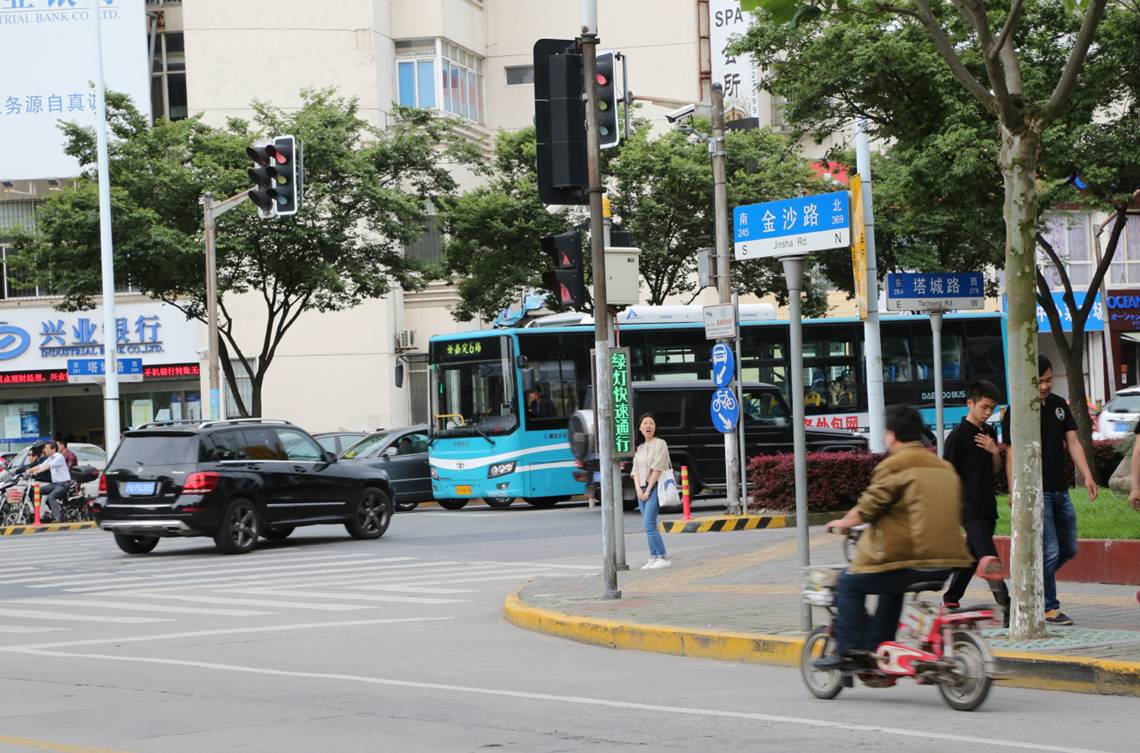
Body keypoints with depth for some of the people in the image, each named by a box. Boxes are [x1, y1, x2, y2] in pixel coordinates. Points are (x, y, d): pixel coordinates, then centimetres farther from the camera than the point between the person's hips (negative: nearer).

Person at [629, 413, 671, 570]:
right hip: (642, 489, 7)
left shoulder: (660, 444, -4)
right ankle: (654, 558, 8)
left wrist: (648, 490, -14)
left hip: (655, 487, -7)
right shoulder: (640, 447, 16)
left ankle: (663, 558, -15)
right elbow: (635, 470, 11)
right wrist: (638, 489, -5)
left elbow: (657, 468, -11)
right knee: (648, 526, 6)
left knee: (649, 525, -16)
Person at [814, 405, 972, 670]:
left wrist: (842, 523, 8)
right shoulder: (945, 467, 16)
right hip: (947, 562, 8)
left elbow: (868, 507, -10)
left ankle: (849, 651, 4)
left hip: (907, 558, -8)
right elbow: (956, 511, 22)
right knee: (891, 588, 33)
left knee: (849, 584, 10)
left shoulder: (893, 466, -9)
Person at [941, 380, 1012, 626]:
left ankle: (950, 600, 28)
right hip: (970, 508, -8)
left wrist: (995, 452, -2)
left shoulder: (989, 432, 13)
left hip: (987, 507, 8)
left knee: (972, 555, 15)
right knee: (990, 558, -14)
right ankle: (1007, 610, -20)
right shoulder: (958, 436, -10)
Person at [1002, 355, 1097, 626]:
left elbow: (1072, 442, 9)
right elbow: (1012, 455, -10)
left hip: (1060, 490, 7)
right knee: (1050, 550, -8)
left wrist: (1087, 476, -3)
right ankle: (1049, 608, 1)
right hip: (1036, 492, -7)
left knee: (1069, 548, 12)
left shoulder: (1059, 405, 11)